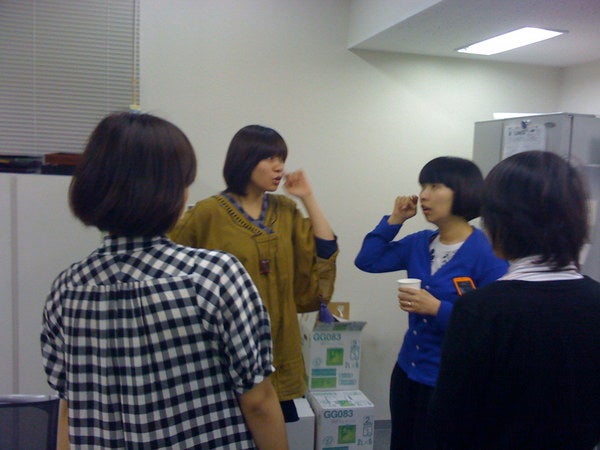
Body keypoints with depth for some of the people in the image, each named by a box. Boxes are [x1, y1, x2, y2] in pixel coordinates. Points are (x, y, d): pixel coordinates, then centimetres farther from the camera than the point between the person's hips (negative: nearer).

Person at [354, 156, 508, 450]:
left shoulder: (487, 254, -17)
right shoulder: (419, 243, 2)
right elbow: (367, 261, 6)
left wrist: (438, 308, -27)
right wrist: (395, 220, -2)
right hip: (407, 371, 6)